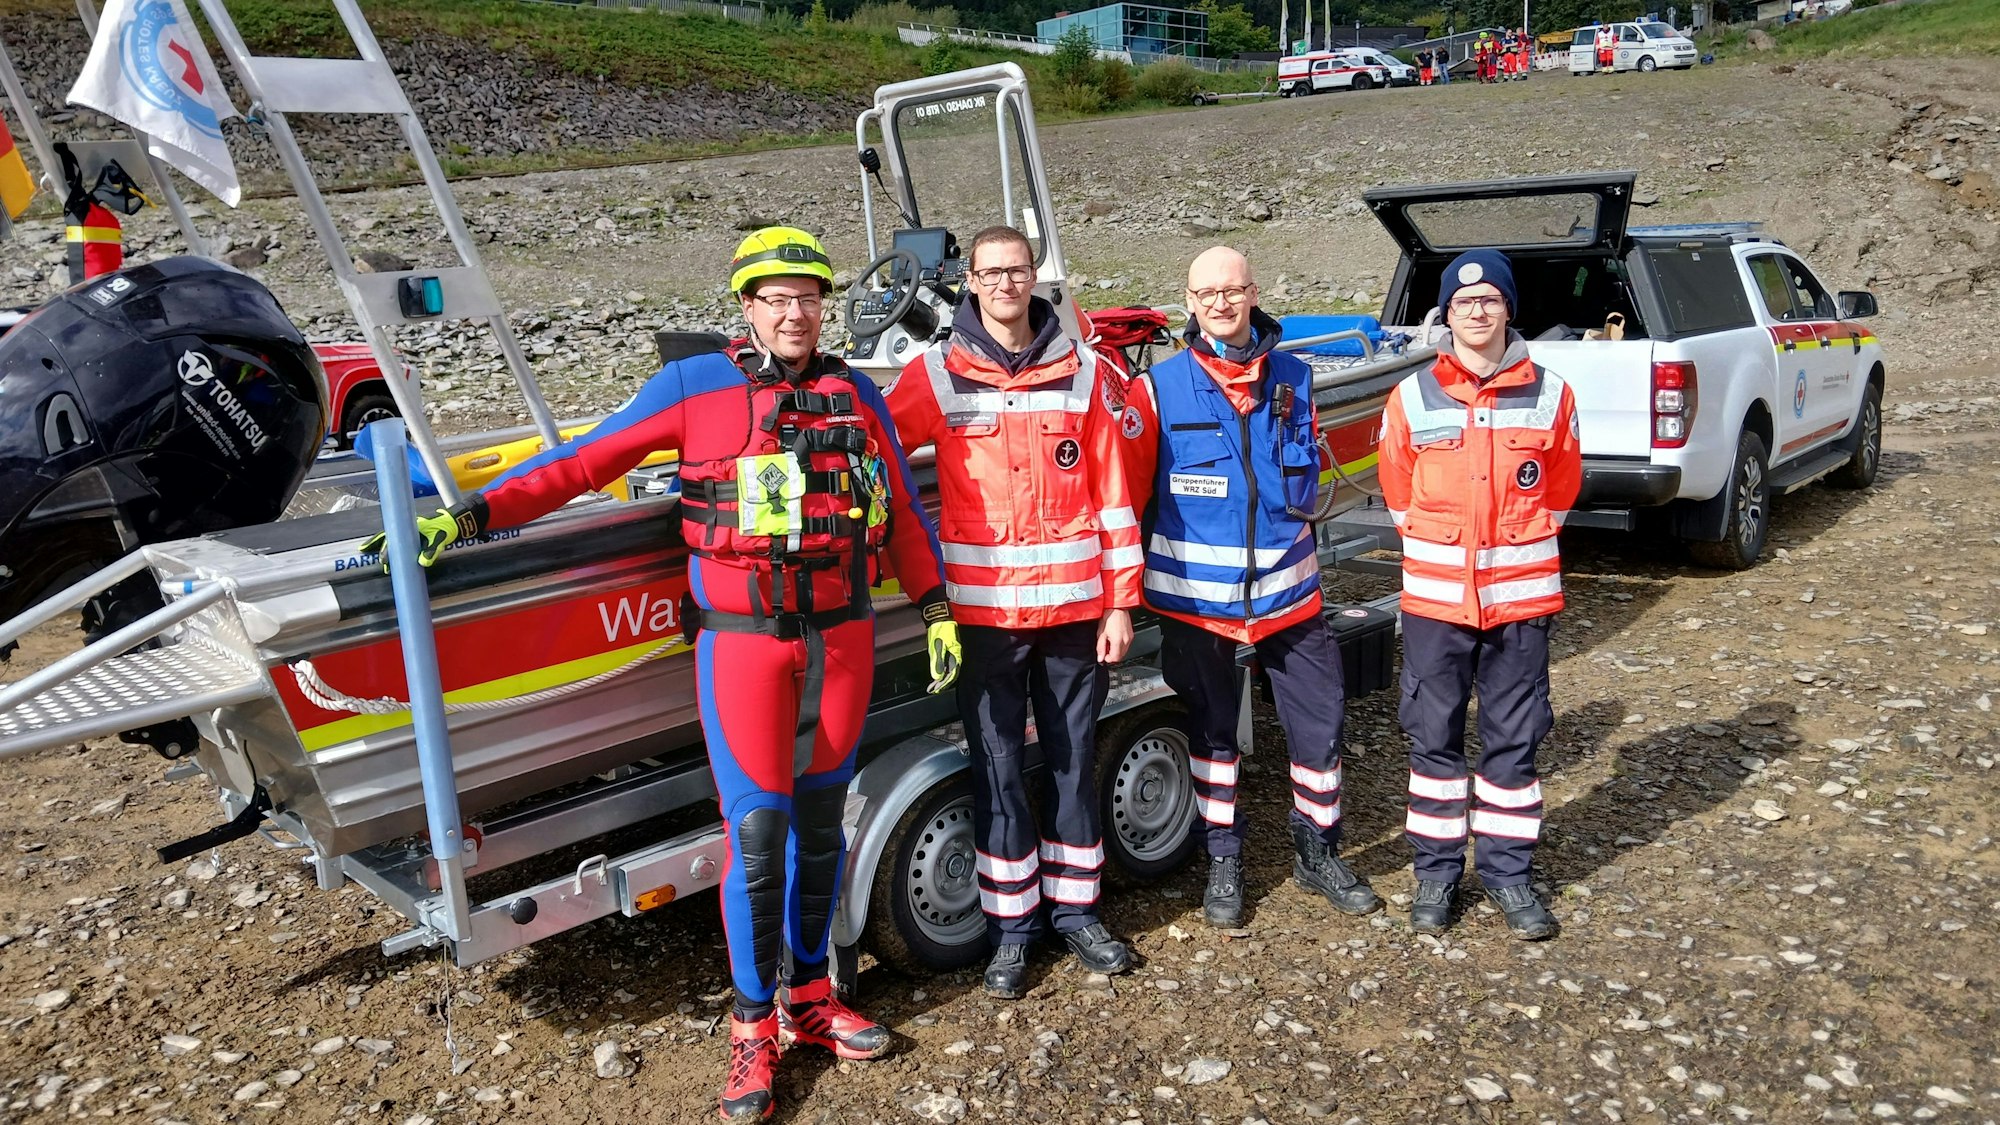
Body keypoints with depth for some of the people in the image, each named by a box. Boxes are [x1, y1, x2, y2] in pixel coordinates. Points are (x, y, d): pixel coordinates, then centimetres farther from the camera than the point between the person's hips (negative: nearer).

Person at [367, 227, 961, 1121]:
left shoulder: (855, 394, 9)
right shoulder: (695, 386, -1)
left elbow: (902, 510, 14)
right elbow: (583, 462, -4)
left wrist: (937, 610, 13)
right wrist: (470, 516, -10)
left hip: (841, 637, 4)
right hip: (743, 642, -3)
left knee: (820, 821, 12)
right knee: (756, 830, -2)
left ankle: (808, 995, 29)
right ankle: (753, 1026, 15)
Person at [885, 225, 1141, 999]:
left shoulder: (1081, 371, 5)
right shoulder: (937, 375, 1)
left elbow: (1113, 492, 4)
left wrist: (1120, 601, 2)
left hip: (1076, 606, 2)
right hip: (985, 609, -1)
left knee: (1073, 759, 12)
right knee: (998, 767, 6)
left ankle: (1075, 909, 28)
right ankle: (1011, 926, 20)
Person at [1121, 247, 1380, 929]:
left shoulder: (1293, 379, 2)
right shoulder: (1158, 388, -7)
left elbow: (1307, 484, 14)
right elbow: (1128, 490, -5)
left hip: (1285, 587, 2)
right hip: (1196, 595, -2)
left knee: (1320, 723, 6)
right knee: (1213, 729, 12)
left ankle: (1318, 854, 28)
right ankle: (1223, 864, 29)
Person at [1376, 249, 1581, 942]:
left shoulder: (1549, 395, 0)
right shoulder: (1412, 399, -1)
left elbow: (1561, 491, 13)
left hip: (1522, 598, 0)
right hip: (1435, 598, 0)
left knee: (1514, 742, 8)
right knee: (1434, 738, 7)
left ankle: (1508, 873, 22)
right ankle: (1436, 872, 21)